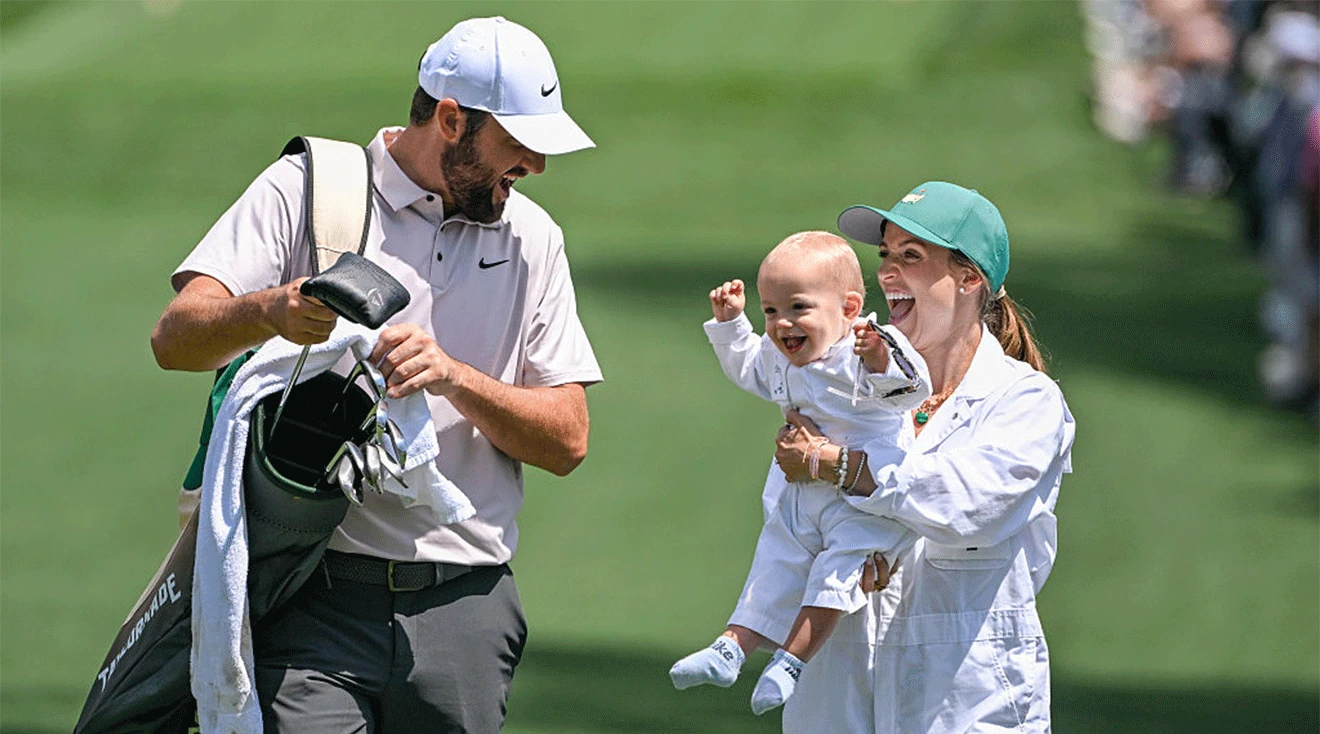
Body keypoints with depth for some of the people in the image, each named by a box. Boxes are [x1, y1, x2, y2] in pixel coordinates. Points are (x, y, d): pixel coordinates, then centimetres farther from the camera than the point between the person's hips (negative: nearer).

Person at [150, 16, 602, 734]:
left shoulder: (533, 239, 13)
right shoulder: (303, 191, 1)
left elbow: (567, 440, 7)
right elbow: (175, 340, -9)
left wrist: (455, 377, -11)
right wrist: (268, 311, -30)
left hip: (464, 613, 4)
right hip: (317, 602, -4)